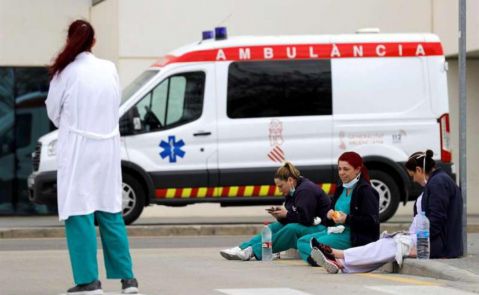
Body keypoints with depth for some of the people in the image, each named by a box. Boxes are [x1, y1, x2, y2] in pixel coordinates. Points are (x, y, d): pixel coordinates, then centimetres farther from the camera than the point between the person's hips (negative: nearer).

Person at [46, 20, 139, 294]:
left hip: (77, 149, -5)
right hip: (108, 148, 5)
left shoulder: (66, 73, -9)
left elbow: (54, 112, 3)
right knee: (111, 212, 13)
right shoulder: (110, 69, 4)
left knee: (79, 214, -1)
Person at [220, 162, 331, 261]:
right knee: (274, 227, 0)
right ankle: (241, 249, -13)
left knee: (291, 229, -33)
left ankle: (254, 251, -34)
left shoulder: (306, 190, -17)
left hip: (320, 228, -10)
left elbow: (305, 218, -25)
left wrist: (287, 214, -15)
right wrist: (279, 215, -7)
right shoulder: (291, 193, 14)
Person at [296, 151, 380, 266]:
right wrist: (329, 216, 0)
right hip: (336, 230, 10)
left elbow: (372, 221, -16)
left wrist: (347, 219, -23)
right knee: (302, 242, -7)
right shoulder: (341, 190, 21)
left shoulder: (366, 191, -7)